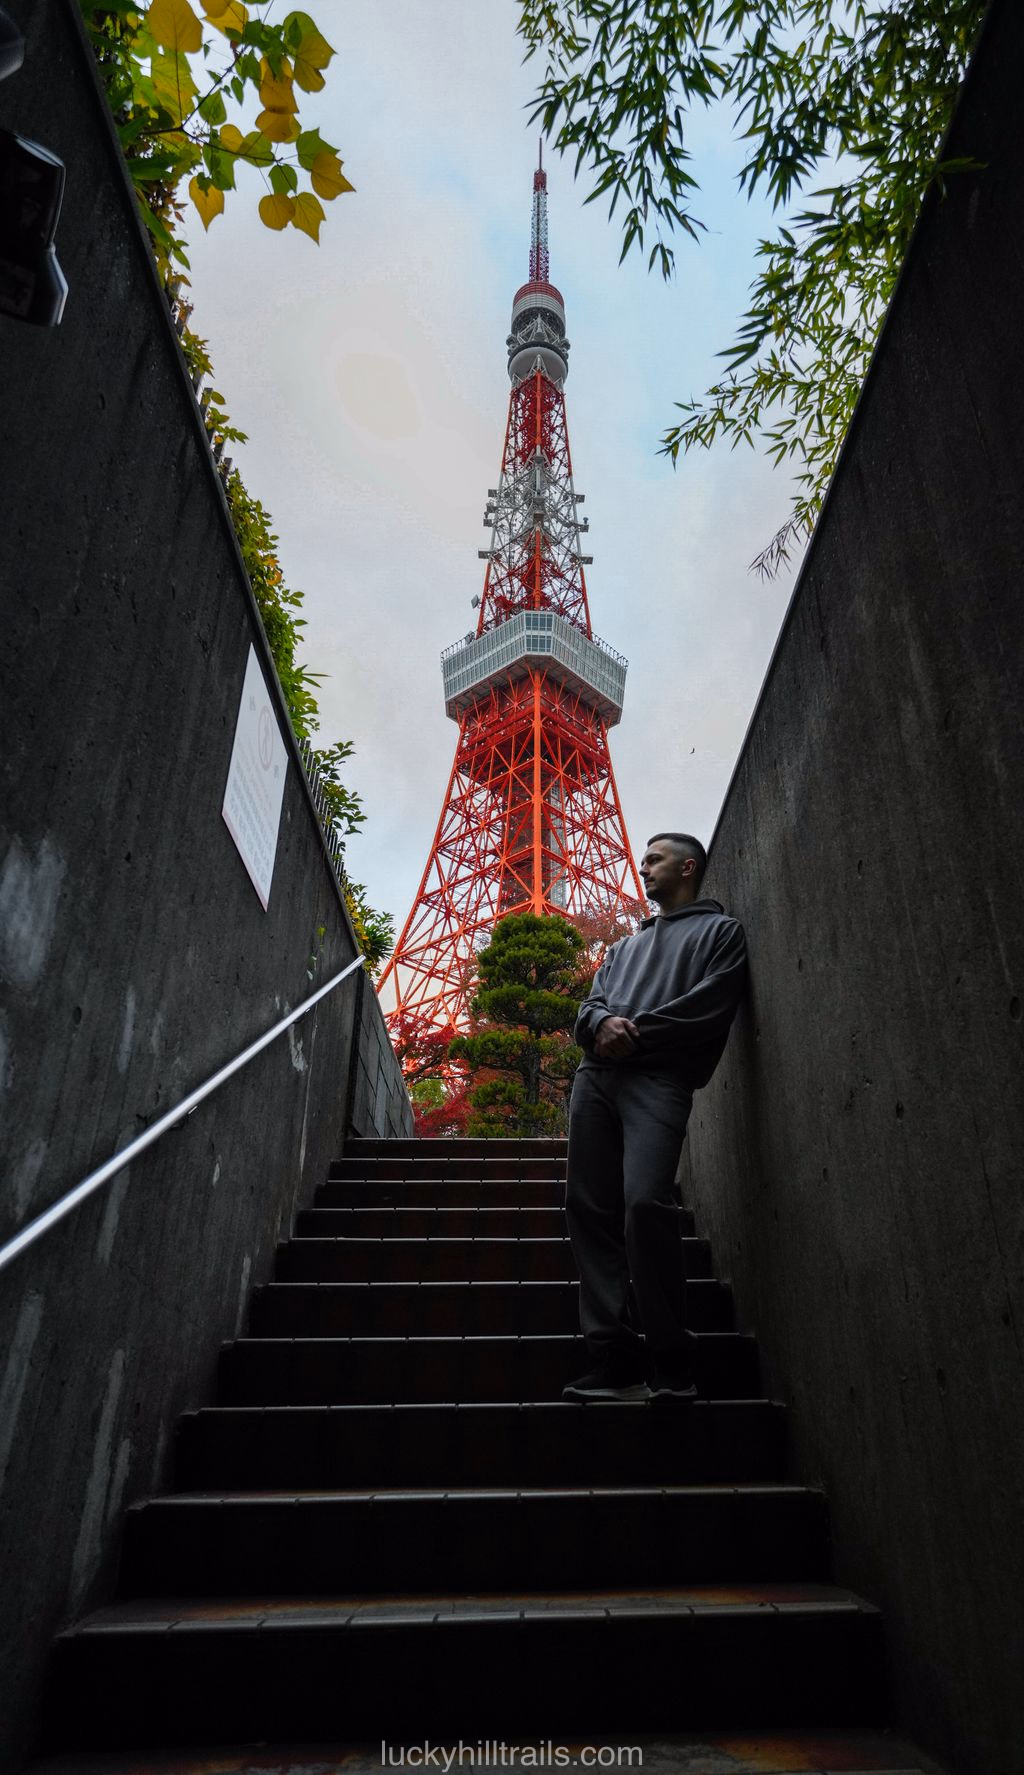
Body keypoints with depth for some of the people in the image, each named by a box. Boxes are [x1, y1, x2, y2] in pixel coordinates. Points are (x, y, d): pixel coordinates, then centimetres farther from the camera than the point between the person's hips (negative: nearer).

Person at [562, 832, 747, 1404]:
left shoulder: (720, 930, 13)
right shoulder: (628, 944, 32)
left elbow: (708, 1007, -2)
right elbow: (591, 1002, 19)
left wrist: (636, 1032, -7)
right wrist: (603, 1022, -4)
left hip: (659, 1078, -6)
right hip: (597, 1075, 7)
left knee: (646, 1202, -22)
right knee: (589, 1207, -2)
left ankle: (672, 1362, -8)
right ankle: (615, 1360, 3)